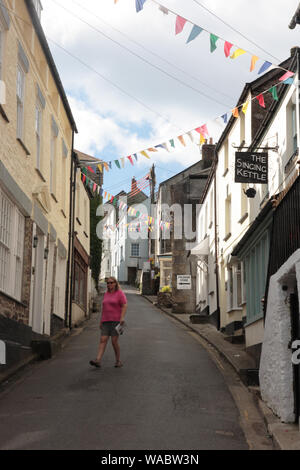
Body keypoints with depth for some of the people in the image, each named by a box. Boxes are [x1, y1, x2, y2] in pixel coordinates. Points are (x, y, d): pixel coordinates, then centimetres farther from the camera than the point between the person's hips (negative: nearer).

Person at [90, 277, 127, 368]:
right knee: (103, 340, -6)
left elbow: (125, 306, -9)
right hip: (106, 321, 5)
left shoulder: (120, 293, -2)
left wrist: (122, 318, -21)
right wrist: (101, 321, 17)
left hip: (116, 320, -5)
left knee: (114, 341, -7)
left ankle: (118, 361, 8)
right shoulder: (106, 294, 16)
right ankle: (98, 360, -16)